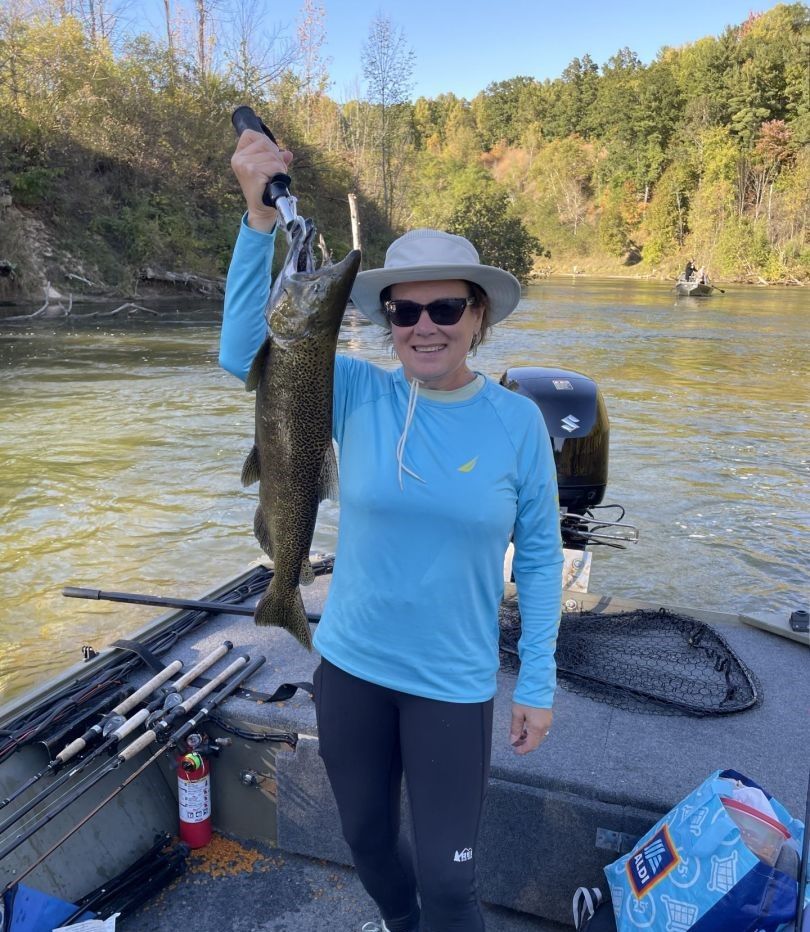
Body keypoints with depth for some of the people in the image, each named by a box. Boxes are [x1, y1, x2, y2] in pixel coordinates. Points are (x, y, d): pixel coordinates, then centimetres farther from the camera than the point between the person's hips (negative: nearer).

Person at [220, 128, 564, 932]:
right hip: (349, 667, 3)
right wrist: (260, 216, -30)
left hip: (453, 685, -2)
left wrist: (539, 681, -3)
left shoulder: (517, 422, -10)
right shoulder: (359, 397, -9)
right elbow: (243, 350, -20)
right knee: (365, 837, 24)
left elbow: (539, 556, -4)